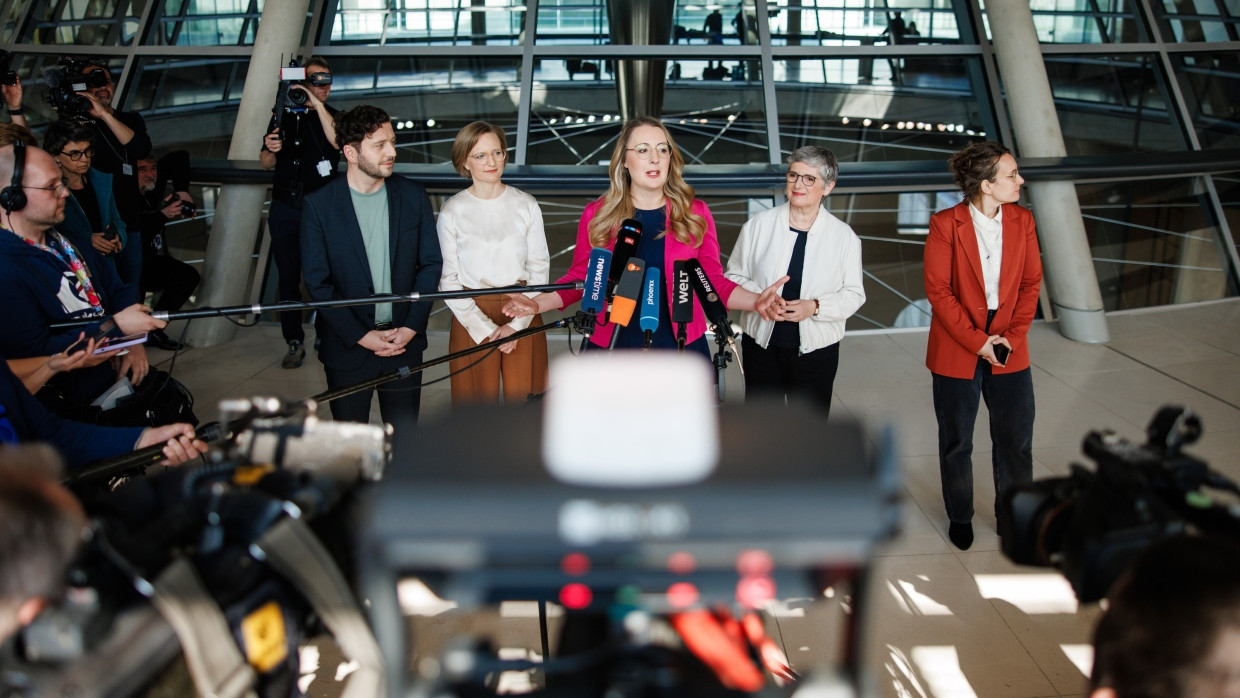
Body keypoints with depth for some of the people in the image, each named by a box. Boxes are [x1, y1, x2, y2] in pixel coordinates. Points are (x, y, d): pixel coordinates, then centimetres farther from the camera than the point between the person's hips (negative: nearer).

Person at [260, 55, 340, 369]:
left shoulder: (333, 117, 4)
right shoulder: (282, 115, 9)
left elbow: (337, 142, -19)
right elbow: (266, 164, 13)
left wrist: (317, 105, -23)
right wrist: (271, 150, -10)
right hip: (285, 210, 2)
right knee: (288, 277, 4)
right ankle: (294, 342, 11)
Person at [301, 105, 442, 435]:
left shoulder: (413, 196, -1)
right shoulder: (319, 205, -8)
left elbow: (431, 263, 2)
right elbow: (317, 282, -8)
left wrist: (412, 326, -7)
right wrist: (360, 336, -13)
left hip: (405, 341, 2)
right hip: (347, 345, -1)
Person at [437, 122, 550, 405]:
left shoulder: (526, 205, 2)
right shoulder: (452, 211, -2)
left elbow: (539, 268, 3)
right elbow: (448, 279, -2)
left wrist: (518, 323, -7)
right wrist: (484, 329, -9)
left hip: (523, 316, 1)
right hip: (472, 317, -1)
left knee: (525, 400, 3)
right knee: (478, 403, 4)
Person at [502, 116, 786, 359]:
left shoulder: (695, 214, 0)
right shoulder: (597, 214, 0)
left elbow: (713, 281, 1)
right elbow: (579, 277, 6)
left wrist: (755, 300, -17)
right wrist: (537, 303, -11)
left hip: (680, 346, 0)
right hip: (612, 346, 0)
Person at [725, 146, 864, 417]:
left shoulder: (844, 236, -5)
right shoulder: (758, 225, -4)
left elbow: (853, 294, -2)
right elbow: (734, 276, 2)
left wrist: (815, 306, -20)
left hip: (816, 350, 0)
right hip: (762, 343, 1)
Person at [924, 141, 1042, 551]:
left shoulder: (1022, 220, -1)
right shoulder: (945, 224, -13)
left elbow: (1031, 282, 3)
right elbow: (938, 291, -13)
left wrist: (1013, 336, -9)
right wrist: (977, 342, -16)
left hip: (1010, 351, 3)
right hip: (956, 352, -3)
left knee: (1016, 440, 9)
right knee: (956, 442, 13)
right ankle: (959, 518, 33)